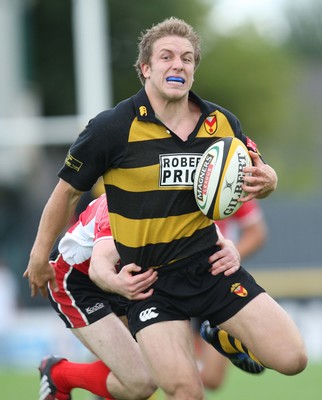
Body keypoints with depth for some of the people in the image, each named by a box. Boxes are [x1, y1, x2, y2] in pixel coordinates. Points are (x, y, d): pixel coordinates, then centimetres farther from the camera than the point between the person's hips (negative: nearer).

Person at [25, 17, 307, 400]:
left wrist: (265, 181, -11)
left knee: (292, 358, -6)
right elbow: (68, 190, 0)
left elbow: (256, 175, 14)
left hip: (211, 265, 4)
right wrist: (39, 256, 8)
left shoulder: (222, 122, -1)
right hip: (149, 279, -4)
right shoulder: (113, 127, -12)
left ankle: (224, 337, 25)